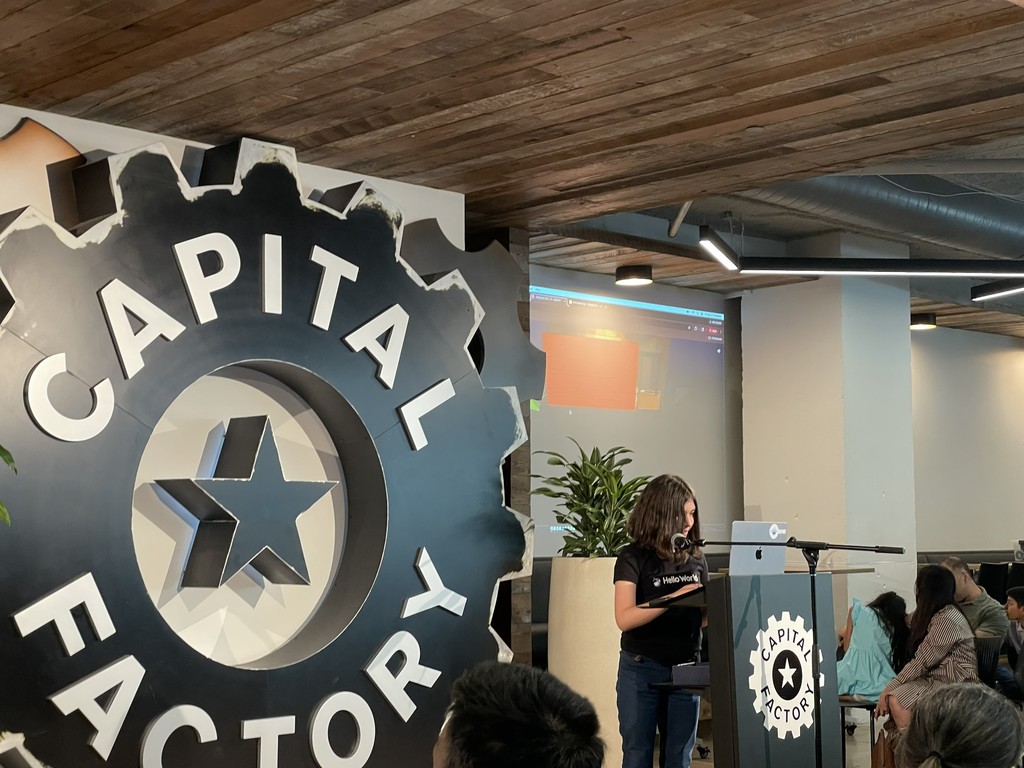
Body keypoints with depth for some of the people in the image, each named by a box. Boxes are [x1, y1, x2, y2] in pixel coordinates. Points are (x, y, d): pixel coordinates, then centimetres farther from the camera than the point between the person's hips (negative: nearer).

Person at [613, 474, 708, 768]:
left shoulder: (696, 559, 7)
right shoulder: (634, 558, -7)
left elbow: (703, 618, 13)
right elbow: (625, 618, -17)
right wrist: (675, 598, -24)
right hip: (641, 670, -4)